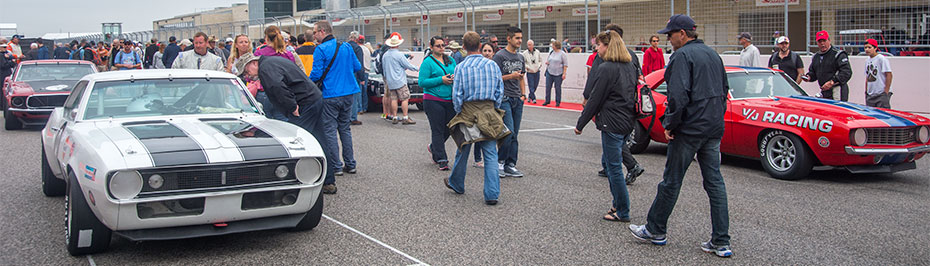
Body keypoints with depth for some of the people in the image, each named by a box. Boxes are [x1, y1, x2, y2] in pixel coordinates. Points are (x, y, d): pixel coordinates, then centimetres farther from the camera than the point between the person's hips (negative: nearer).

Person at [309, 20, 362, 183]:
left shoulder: (320, 50, -12)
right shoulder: (346, 47, 8)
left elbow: (316, 74, -15)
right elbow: (357, 67, 13)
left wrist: (308, 82, 4)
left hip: (330, 96, -7)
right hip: (348, 93, 7)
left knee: (329, 130, 1)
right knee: (345, 128, 16)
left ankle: (336, 167, 1)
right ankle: (350, 164, 18)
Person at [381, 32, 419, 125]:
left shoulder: (385, 55, 7)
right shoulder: (399, 55, -13)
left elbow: (384, 68, 16)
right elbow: (408, 65, -6)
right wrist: (417, 69, 10)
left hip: (389, 81, 7)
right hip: (399, 81, -7)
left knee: (393, 99, 9)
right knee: (405, 99, -3)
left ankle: (395, 117, 9)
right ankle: (405, 118, -5)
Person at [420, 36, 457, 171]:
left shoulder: (451, 60, 13)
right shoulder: (428, 62, -5)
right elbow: (422, 82, -11)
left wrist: (455, 78, -4)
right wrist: (441, 80, -17)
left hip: (450, 100, 6)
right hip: (434, 101, -6)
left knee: (449, 129, 10)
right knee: (438, 130, -3)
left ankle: (433, 147, 35)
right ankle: (441, 160, 0)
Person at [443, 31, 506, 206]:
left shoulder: (461, 67, -6)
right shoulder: (493, 65, 1)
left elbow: (457, 95, -7)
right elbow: (500, 91, 3)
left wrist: (459, 113, 6)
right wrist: (494, 110, 12)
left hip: (468, 112, -1)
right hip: (489, 111, 1)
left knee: (463, 151, 16)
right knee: (490, 154, 2)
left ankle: (456, 184, 35)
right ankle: (492, 194, -1)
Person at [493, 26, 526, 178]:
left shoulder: (520, 57, 16)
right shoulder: (500, 56, -6)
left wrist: (523, 94, 10)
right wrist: (510, 76, -17)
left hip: (517, 100, 7)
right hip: (504, 99, -7)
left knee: (514, 134, 6)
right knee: (509, 132, -13)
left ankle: (510, 166, 11)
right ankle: (500, 161, 4)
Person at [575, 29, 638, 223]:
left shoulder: (606, 69, -15)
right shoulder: (631, 67, 11)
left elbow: (595, 99, -13)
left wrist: (580, 124, -5)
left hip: (612, 124, -9)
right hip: (627, 122, 9)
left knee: (614, 167, -1)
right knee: (614, 165, 19)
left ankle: (622, 213, 5)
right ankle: (617, 203, 25)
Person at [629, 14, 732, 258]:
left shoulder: (682, 56, -12)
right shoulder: (713, 54, 15)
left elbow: (679, 95, -22)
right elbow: (724, 90, 21)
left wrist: (670, 125, -13)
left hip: (689, 128, -8)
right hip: (714, 128, 8)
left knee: (671, 181, 4)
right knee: (715, 182, 8)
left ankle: (655, 230, 18)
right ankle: (721, 242, 9)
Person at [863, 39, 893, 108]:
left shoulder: (882, 59, -9)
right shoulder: (867, 61, 15)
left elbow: (889, 75, -13)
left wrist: (886, 92, -16)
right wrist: (866, 91, 15)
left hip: (881, 94, -8)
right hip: (870, 94, 8)